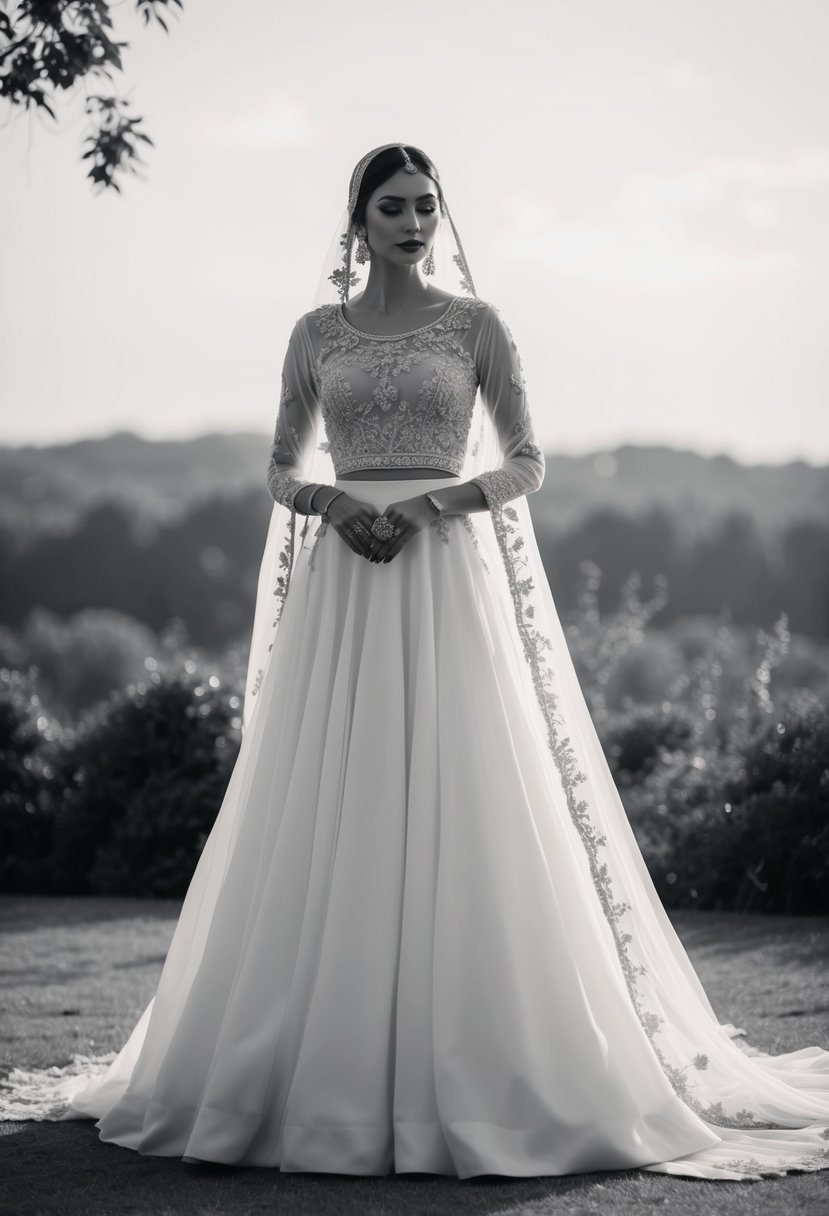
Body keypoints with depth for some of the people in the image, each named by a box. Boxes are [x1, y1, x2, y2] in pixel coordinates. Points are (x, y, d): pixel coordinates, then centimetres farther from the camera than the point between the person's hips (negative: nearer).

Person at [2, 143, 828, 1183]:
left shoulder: (474, 324, 5)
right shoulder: (317, 333, 11)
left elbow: (526, 463, 4)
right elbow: (281, 469, 14)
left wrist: (430, 505, -12)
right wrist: (333, 503, -7)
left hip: (448, 581, -2)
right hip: (340, 589, 2)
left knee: (456, 813, -7)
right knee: (330, 817, -1)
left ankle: (463, 1070, 0)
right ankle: (326, 1067, 7)